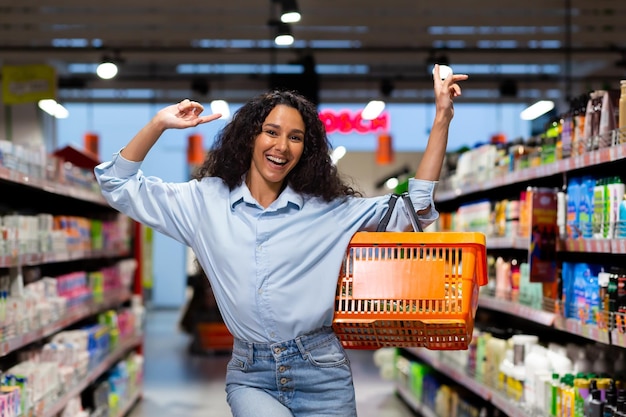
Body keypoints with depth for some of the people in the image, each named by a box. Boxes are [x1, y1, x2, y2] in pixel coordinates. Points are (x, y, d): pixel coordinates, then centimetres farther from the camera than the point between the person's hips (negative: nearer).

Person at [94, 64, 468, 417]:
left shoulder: (331, 210, 4)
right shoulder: (206, 201, 6)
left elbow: (414, 208, 2)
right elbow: (121, 186, 8)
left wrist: (442, 119, -3)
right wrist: (159, 124, -5)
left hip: (321, 373, 1)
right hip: (251, 376, -1)